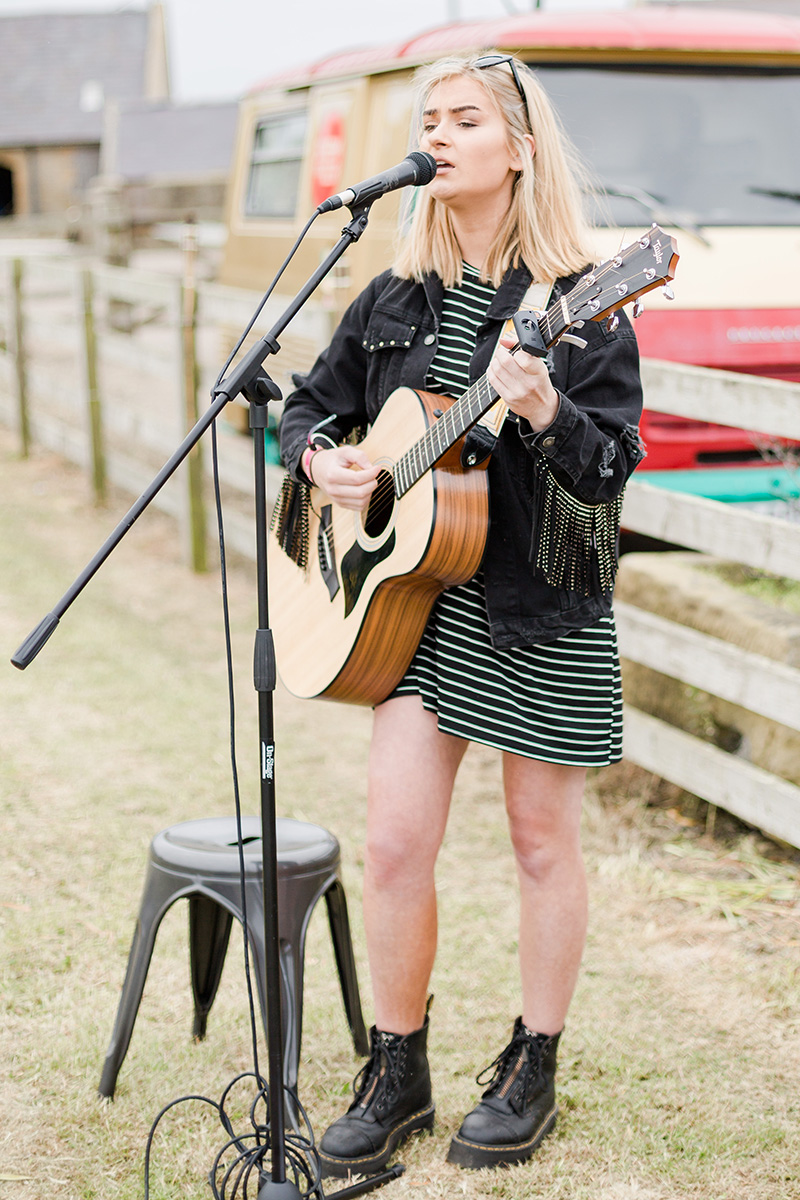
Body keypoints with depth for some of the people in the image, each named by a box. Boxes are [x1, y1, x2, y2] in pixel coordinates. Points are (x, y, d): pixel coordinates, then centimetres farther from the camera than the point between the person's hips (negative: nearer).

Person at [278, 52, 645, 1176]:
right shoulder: (397, 297, 7)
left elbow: (613, 465, -13)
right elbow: (309, 402, 18)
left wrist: (542, 410, -32)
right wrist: (321, 457, -3)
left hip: (544, 612, -4)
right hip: (418, 596, 4)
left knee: (543, 841, 8)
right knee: (395, 841, 1)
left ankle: (533, 1073, 25)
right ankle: (397, 1076, 18)